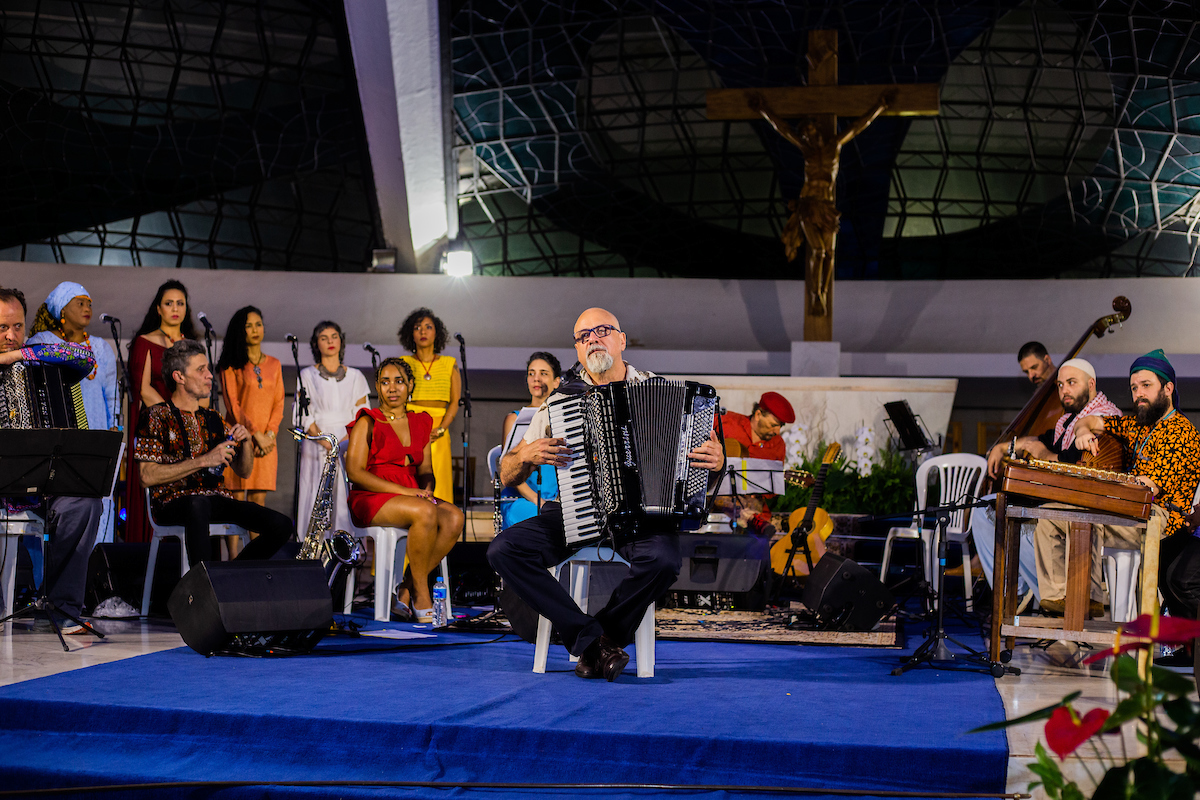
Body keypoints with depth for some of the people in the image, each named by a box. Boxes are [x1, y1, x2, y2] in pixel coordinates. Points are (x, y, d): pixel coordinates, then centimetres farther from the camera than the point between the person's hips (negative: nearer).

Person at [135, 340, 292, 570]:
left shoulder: (213, 419, 20)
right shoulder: (156, 417, 2)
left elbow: (244, 471, 22)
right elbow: (147, 477, -11)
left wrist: (245, 441, 1)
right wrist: (203, 461, -15)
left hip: (216, 498, 6)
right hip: (173, 503, -6)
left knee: (282, 527, -17)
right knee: (199, 504, -43)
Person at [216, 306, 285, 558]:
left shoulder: (274, 365, 14)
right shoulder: (231, 365, 1)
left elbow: (278, 403, 10)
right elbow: (232, 405, -4)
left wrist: (269, 434, -4)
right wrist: (255, 434, -11)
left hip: (267, 441, 4)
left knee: (259, 499, 2)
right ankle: (233, 559, -3)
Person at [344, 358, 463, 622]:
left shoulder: (421, 423, 18)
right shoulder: (368, 422, 1)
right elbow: (355, 471, -8)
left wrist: (427, 490, -6)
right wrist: (403, 490, -17)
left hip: (413, 496, 5)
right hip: (370, 500, -5)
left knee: (454, 517, -25)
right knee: (425, 512, -34)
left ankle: (407, 589, -18)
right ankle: (421, 596, -24)